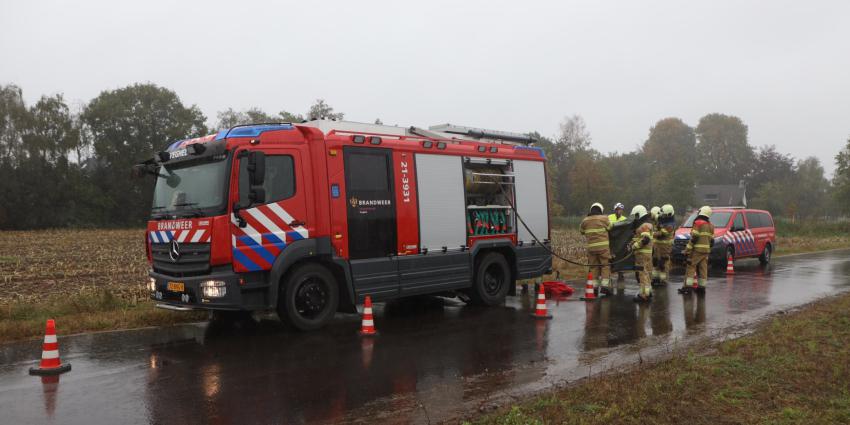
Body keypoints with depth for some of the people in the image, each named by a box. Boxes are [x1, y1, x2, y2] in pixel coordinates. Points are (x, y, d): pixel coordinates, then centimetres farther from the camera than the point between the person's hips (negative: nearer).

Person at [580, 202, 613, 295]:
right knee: (605, 265, 3)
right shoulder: (604, 218, -2)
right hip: (603, 246, -3)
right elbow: (610, 228, 7)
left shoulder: (585, 220, 7)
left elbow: (581, 231, 18)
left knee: (593, 266, 10)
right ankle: (604, 285, -5)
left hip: (591, 247, 3)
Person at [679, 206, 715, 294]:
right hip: (706, 250, 7)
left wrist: (688, 250, -13)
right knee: (703, 269, 10)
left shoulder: (698, 223, -10)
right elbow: (712, 240, 17)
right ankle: (701, 286, 12)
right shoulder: (710, 226, 14)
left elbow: (694, 238, -16)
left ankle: (687, 286, -8)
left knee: (690, 267, -4)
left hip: (697, 250, -7)